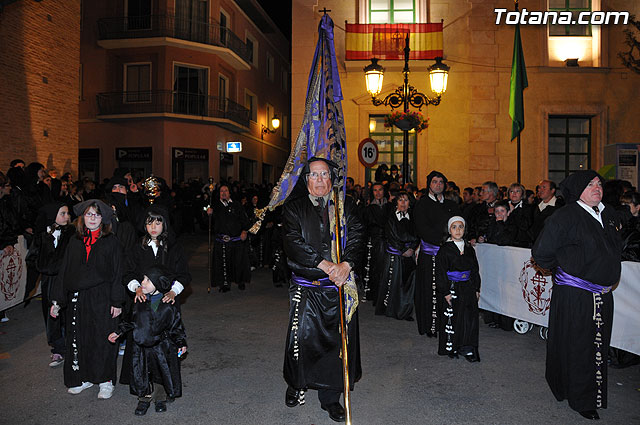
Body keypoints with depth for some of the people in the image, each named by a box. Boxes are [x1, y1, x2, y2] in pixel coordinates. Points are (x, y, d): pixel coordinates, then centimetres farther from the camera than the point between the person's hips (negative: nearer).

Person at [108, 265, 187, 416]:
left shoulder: (170, 305, -11)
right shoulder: (141, 301, -2)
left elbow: (176, 326, -1)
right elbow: (134, 322, 13)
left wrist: (181, 343, -7)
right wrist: (118, 332, 12)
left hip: (162, 347, -2)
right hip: (142, 346, 3)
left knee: (162, 372, 6)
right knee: (142, 373, 9)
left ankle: (160, 399, 31)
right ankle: (144, 399, 31)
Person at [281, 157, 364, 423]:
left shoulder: (345, 206, 8)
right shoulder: (294, 208, 2)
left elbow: (357, 236, -3)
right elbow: (293, 243, -10)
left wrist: (346, 264, -20)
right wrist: (325, 264, -19)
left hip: (339, 286, 1)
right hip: (306, 287, -1)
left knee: (338, 340, 6)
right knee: (303, 337, 5)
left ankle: (330, 397, 24)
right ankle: (297, 384, 34)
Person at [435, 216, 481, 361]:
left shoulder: (469, 249, 8)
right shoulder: (445, 249, -7)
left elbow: (475, 270, 14)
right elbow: (440, 272, -10)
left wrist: (476, 289, 9)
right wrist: (445, 292, -13)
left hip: (468, 288, 4)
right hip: (451, 288, -4)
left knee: (470, 319, 3)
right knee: (451, 318, 3)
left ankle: (467, 348, 15)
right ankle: (451, 348, 19)